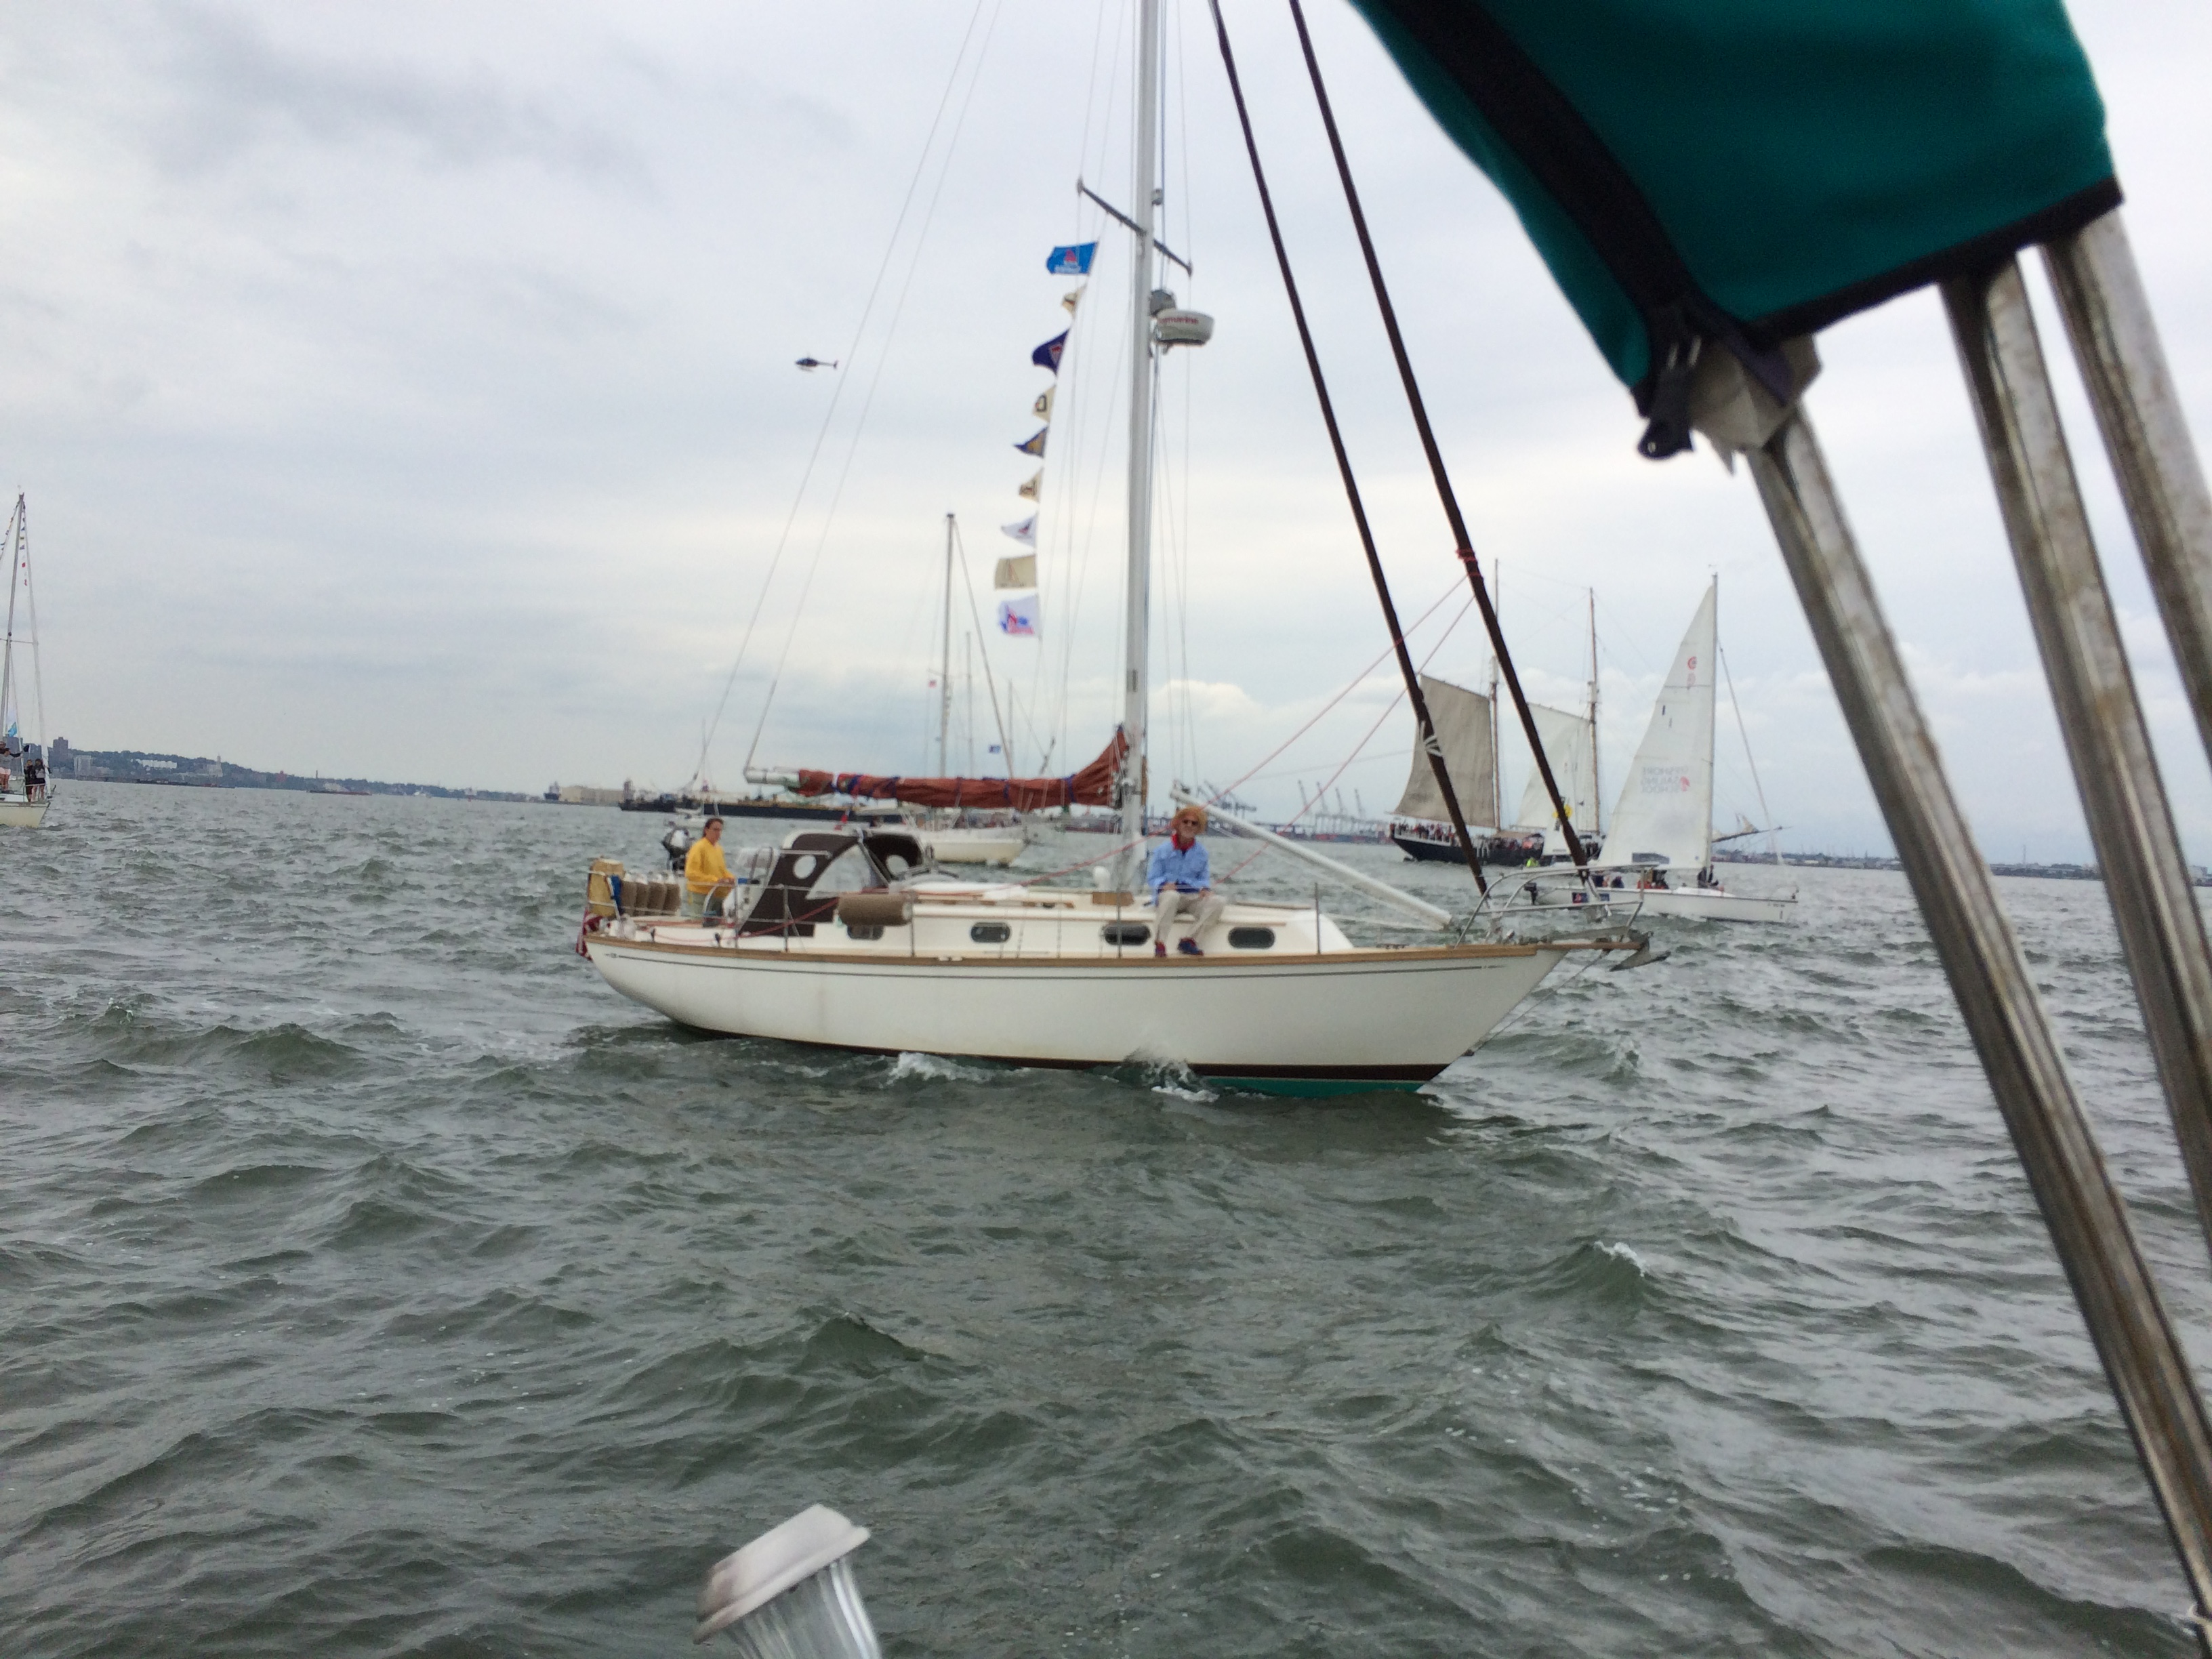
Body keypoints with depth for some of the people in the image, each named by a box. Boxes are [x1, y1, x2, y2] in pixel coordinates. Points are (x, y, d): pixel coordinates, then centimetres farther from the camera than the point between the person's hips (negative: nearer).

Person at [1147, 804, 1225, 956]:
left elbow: (1204, 878, 15)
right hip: (1168, 892, -4)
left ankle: (1189, 940, -22)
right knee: (1172, 896, -42)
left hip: (1194, 897, 4)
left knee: (1219, 901, -26)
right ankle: (1159, 943, -34)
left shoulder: (1201, 852, 13)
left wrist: (1206, 888, -9)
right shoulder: (1163, 849, 3)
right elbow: (1152, 878, 2)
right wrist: (1164, 884, -20)